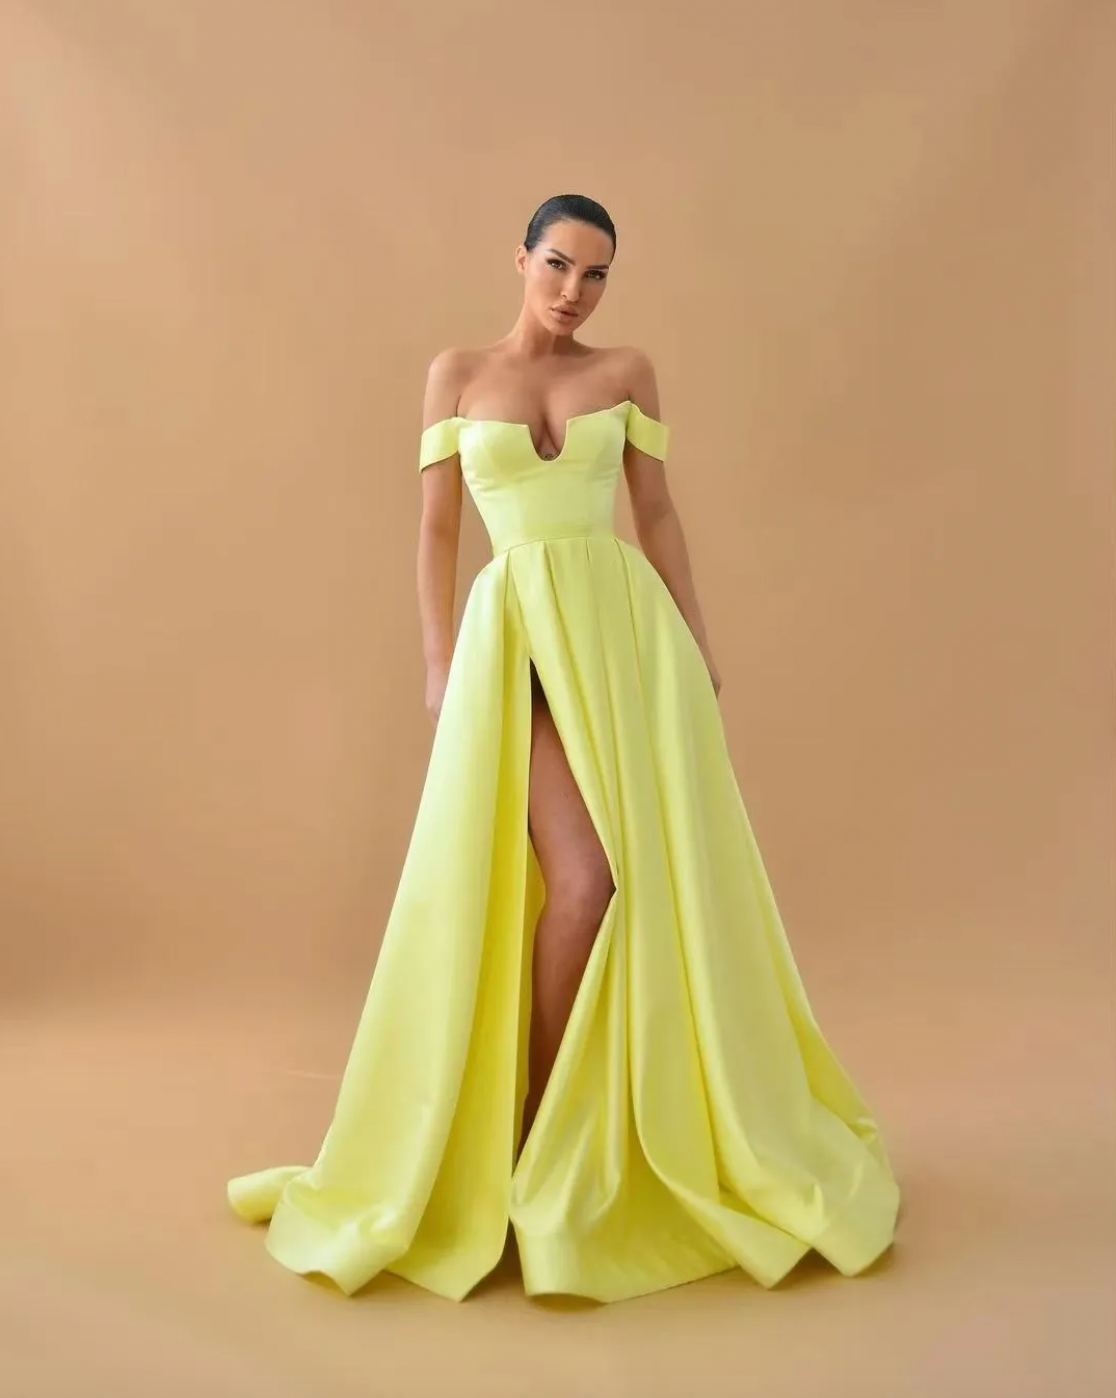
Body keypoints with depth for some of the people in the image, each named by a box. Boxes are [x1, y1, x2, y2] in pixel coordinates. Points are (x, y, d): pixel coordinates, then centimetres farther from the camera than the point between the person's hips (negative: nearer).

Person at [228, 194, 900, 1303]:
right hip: (516, 632, -2)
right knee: (584, 877, -14)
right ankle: (532, 1127, 6)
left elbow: (658, 517, 12)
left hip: (627, 625, 2)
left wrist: (695, 643, 7)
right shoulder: (458, 374, 9)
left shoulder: (627, 372, 12)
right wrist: (438, 661, -1)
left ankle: (663, 1123, 22)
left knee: (658, 872, 1)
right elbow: (436, 529, 7)